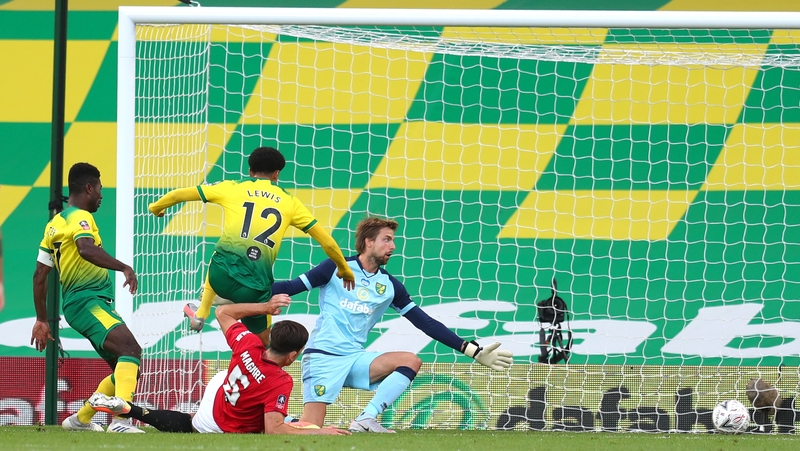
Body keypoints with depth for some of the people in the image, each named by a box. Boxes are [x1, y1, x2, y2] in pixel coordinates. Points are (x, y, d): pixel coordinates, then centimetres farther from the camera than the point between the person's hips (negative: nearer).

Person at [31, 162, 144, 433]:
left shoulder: (54, 225, 21)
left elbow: (40, 276, 23)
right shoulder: (79, 217, -6)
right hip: (88, 301, -10)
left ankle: (81, 419, 24)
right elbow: (86, 249, -28)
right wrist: (124, 268, -33)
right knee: (130, 349, -27)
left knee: (125, 367, 16)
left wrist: (42, 319, 28)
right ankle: (121, 419, -44)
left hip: (78, 303, 10)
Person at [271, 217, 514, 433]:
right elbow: (292, 287, 0)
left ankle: (366, 420, -20)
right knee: (310, 429, -19)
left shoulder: (389, 285, 9)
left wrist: (473, 350, 5)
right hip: (322, 357, -5)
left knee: (411, 361, -17)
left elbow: (426, 323, 10)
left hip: (355, 359, 5)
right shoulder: (336, 268, -2)